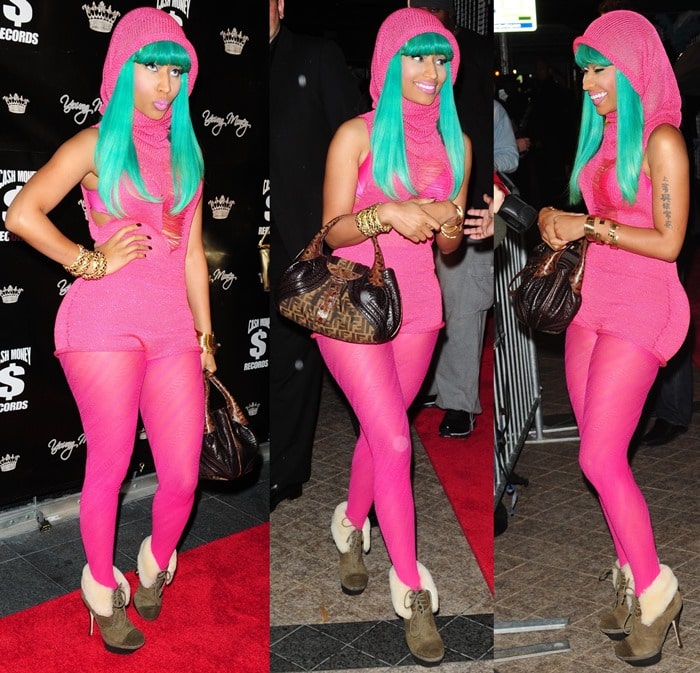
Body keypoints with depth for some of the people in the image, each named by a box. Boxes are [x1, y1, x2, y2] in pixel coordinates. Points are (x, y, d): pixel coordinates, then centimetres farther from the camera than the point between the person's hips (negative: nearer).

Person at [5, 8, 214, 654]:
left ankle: (156, 564, 31)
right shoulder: (97, 144, 4)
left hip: (173, 326, 4)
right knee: (110, 466, 2)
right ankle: (103, 590, 25)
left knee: (183, 476, 1)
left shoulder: (187, 152, 17)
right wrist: (89, 262, -5)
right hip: (105, 322, -3)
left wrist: (205, 335, 15)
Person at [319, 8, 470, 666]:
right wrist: (387, 214, -24)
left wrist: (449, 225, -12)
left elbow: (448, 246, 10)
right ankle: (411, 589, 4)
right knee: (395, 442, -9)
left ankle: (350, 526, 42)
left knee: (378, 432, 15)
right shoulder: (357, 135, -6)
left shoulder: (455, 141, 6)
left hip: (417, 307, 5)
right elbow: (332, 230, -8)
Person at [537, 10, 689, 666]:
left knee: (600, 459, -9)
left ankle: (656, 589, 11)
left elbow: (669, 242, -14)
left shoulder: (661, 140, -10)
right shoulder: (603, 134, 13)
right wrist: (555, 218, 0)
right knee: (601, 455, 9)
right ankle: (630, 581, 24)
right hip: (592, 303, 7)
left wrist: (590, 227, -13)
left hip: (639, 312, -7)